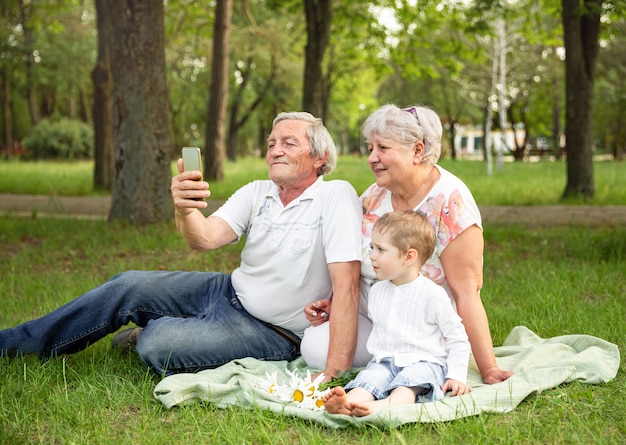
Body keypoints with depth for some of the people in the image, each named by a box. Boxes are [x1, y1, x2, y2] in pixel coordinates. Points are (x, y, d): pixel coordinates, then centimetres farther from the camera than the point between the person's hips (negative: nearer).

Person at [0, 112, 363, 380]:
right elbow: (206, 238, -14)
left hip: (272, 332, -6)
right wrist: (185, 210, -38)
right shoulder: (257, 193, 1)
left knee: (156, 345, -23)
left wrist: (335, 374, -34)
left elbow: (347, 285, -27)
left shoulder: (336, 197, -19)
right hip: (230, 290, 7)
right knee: (129, 286, -5)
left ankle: (147, 333, 15)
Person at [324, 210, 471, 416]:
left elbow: (457, 338, 1)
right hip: (383, 362, 4)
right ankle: (347, 403, -59)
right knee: (369, 377, -28)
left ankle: (384, 406, -65)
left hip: (424, 362, -4)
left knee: (410, 378, -36)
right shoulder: (376, 291, 15)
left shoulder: (432, 294, -2)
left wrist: (456, 376, -8)